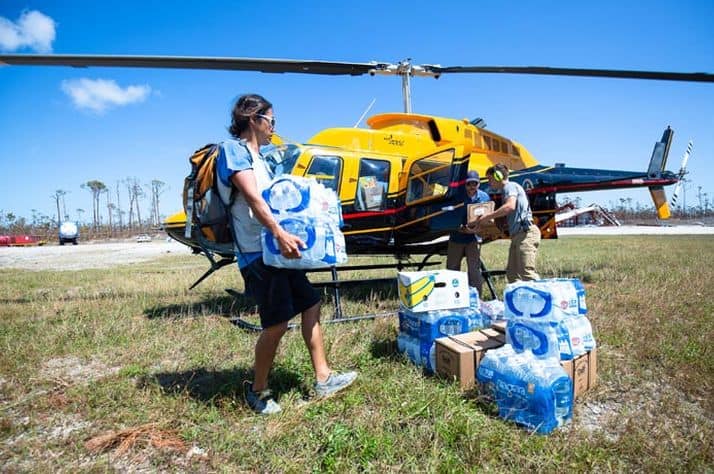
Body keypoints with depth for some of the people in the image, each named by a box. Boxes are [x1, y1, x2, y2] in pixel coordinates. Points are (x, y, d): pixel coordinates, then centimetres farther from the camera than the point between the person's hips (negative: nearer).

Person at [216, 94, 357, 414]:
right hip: (257, 251, -10)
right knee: (277, 323, -6)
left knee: (311, 305, 10)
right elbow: (252, 197, -22)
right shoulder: (233, 149, -7)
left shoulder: (259, 158, 21)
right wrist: (280, 234, -33)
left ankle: (323, 379, 19)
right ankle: (258, 391, 16)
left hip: (278, 249, 10)